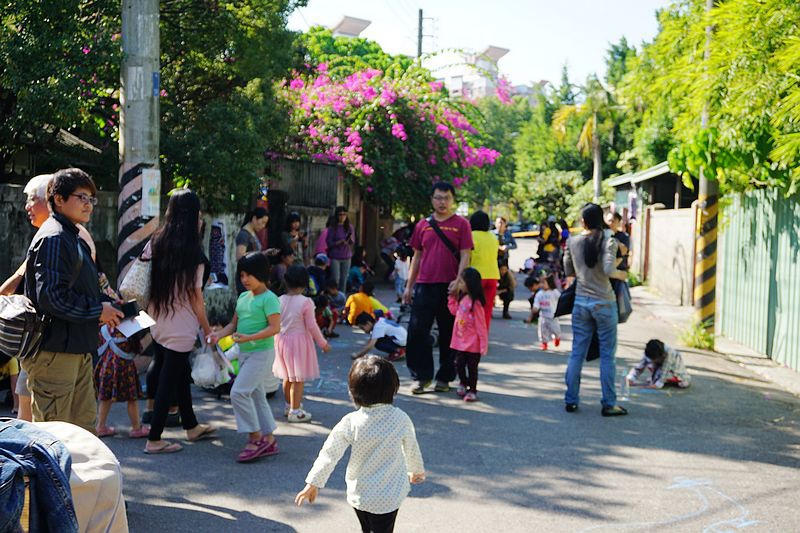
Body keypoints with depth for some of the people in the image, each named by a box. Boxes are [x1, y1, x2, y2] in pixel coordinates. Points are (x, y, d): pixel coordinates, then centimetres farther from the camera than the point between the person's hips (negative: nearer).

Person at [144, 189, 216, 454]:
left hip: (157, 321, 7)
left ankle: (191, 426, 37)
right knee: (169, 381, 3)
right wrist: (208, 330, -5)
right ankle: (154, 439, 11)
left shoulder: (156, 242, 2)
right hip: (181, 327, -7)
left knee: (181, 374, 21)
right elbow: (195, 297, -13)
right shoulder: (193, 253, -16)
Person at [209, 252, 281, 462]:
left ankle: (256, 438, -5)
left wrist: (249, 338, -27)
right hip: (244, 353, 9)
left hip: (261, 353, -9)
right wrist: (219, 334, -2)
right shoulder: (243, 297, 13)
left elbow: (275, 328, -19)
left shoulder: (269, 298, -12)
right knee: (256, 396, 12)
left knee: (239, 392, -16)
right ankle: (268, 440, 20)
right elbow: (234, 324, 17)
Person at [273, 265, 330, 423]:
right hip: (299, 340, -6)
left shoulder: (279, 300, -3)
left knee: (287, 377, 20)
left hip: (282, 339, 6)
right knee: (298, 379, 3)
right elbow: (311, 326, -14)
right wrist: (323, 343, -2)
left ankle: (290, 405, 36)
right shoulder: (305, 302, -17)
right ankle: (295, 411, 6)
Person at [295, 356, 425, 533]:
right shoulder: (401, 419, -13)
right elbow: (412, 450, 3)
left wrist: (313, 483, 0)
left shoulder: (350, 423, -16)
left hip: (359, 494, 1)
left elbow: (329, 454, -12)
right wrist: (417, 471, 24)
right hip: (390, 495, -1)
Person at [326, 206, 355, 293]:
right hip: (335, 257, -3)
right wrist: (339, 242, -21)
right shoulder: (332, 227, -5)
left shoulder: (349, 227, 6)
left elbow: (353, 242, 8)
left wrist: (351, 240, -15)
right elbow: (329, 242, -7)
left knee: (344, 279, 6)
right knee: (335, 279, -6)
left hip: (346, 257, 4)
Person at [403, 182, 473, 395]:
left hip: (449, 287, -2)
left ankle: (445, 377, 17)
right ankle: (421, 376, 9)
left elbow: (465, 256, -4)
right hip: (424, 285, 3)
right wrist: (409, 286, 12)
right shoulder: (423, 225, 10)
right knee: (417, 331, -2)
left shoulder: (461, 224, 1)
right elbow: (417, 256, 15)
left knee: (448, 334, 6)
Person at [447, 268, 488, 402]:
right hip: (461, 341, 7)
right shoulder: (461, 298, 3)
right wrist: (452, 295, 13)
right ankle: (463, 383, 36)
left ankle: (472, 391, 18)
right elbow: (453, 310, 21)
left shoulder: (475, 303, -21)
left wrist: (483, 344, -17)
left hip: (472, 343, -7)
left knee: (472, 367, 6)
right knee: (459, 364, 14)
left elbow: (481, 325, -19)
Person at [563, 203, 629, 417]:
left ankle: (571, 400, 14)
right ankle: (609, 404, 8)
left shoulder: (572, 241, 2)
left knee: (577, 353, 10)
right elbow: (608, 270, -20)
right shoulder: (608, 240, -10)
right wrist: (620, 274, -1)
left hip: (581, 301, 4)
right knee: (607, 355, 4)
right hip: (603, 303, -4)